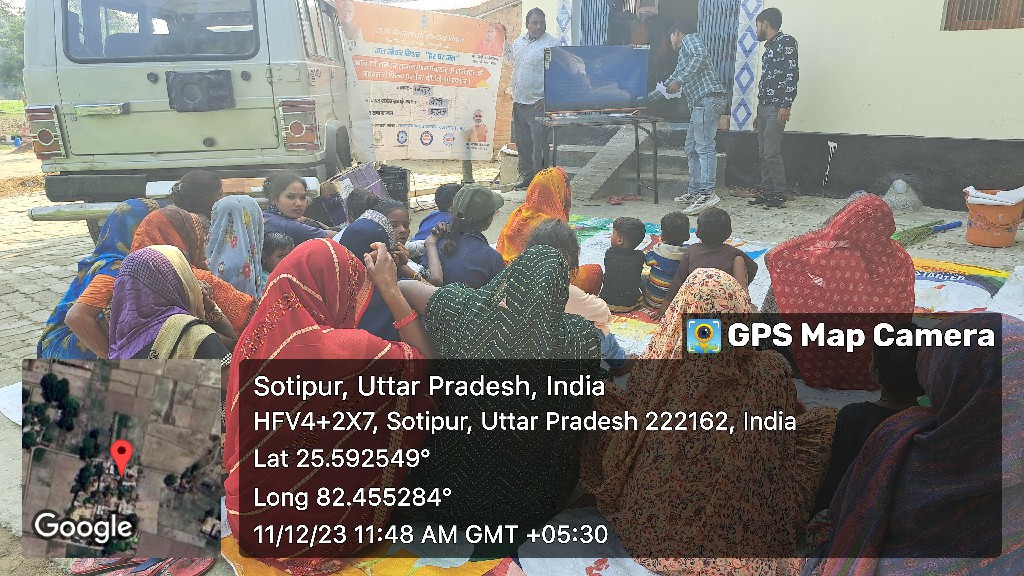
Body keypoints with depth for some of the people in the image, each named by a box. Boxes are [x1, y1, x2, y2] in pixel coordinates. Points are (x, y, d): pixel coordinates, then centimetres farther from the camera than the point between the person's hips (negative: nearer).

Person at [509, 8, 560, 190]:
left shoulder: (552, 43, -6)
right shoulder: (517, 43, 13)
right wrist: (514, 95, 17)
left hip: (538, 104, -6)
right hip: (519, 102, 6)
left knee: (539, 144, -7)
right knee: (522, 142, 12)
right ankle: (527, 176, 22)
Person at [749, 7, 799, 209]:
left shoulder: (786, 41, -6)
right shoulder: (769, 47, 21)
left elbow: (792, 74, -14)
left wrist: (786, 105, -22)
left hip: (776, 107, -9)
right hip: (764, 106, 9)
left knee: (771, 152, -11)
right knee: (763, 153, 8)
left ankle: (780, 195, -5)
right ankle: (767, 192, 13)